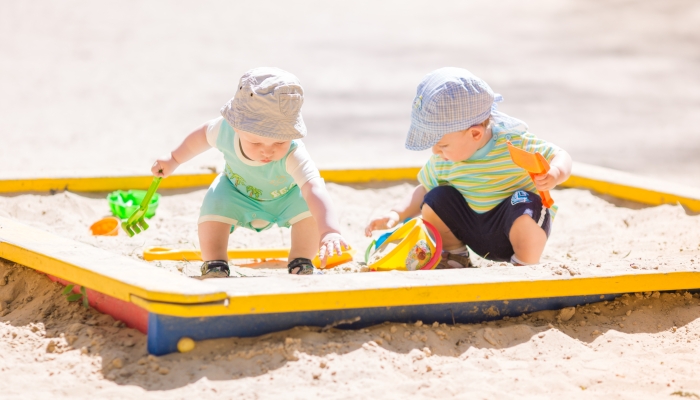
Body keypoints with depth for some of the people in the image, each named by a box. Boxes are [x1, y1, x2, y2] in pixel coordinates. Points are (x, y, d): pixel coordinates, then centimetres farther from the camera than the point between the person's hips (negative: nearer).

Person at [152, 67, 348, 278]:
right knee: (214, 206, -28)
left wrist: (330, 230, -77)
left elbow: (314, 189, -61)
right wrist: (174, 159, 6)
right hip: (236, 191, 1)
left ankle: (301, 263, -3)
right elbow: (203, 135, -10)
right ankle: (214, 266, -7)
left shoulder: (294, 155, -45)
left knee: (309, 208, -28)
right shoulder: (225, 130, -35)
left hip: (286, 196, -1)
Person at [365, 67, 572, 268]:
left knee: (525, 207, -35)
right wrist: (396, 214, -10)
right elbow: (424, 190, 6)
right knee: (435, 200, -12)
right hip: (474, 229, 5)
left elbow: (561, 156, -14)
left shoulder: (512, 142, -22)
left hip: (516, 230, -5)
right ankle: (455, 258, 10)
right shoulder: (443, 161, -7)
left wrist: (554, 174, -38)